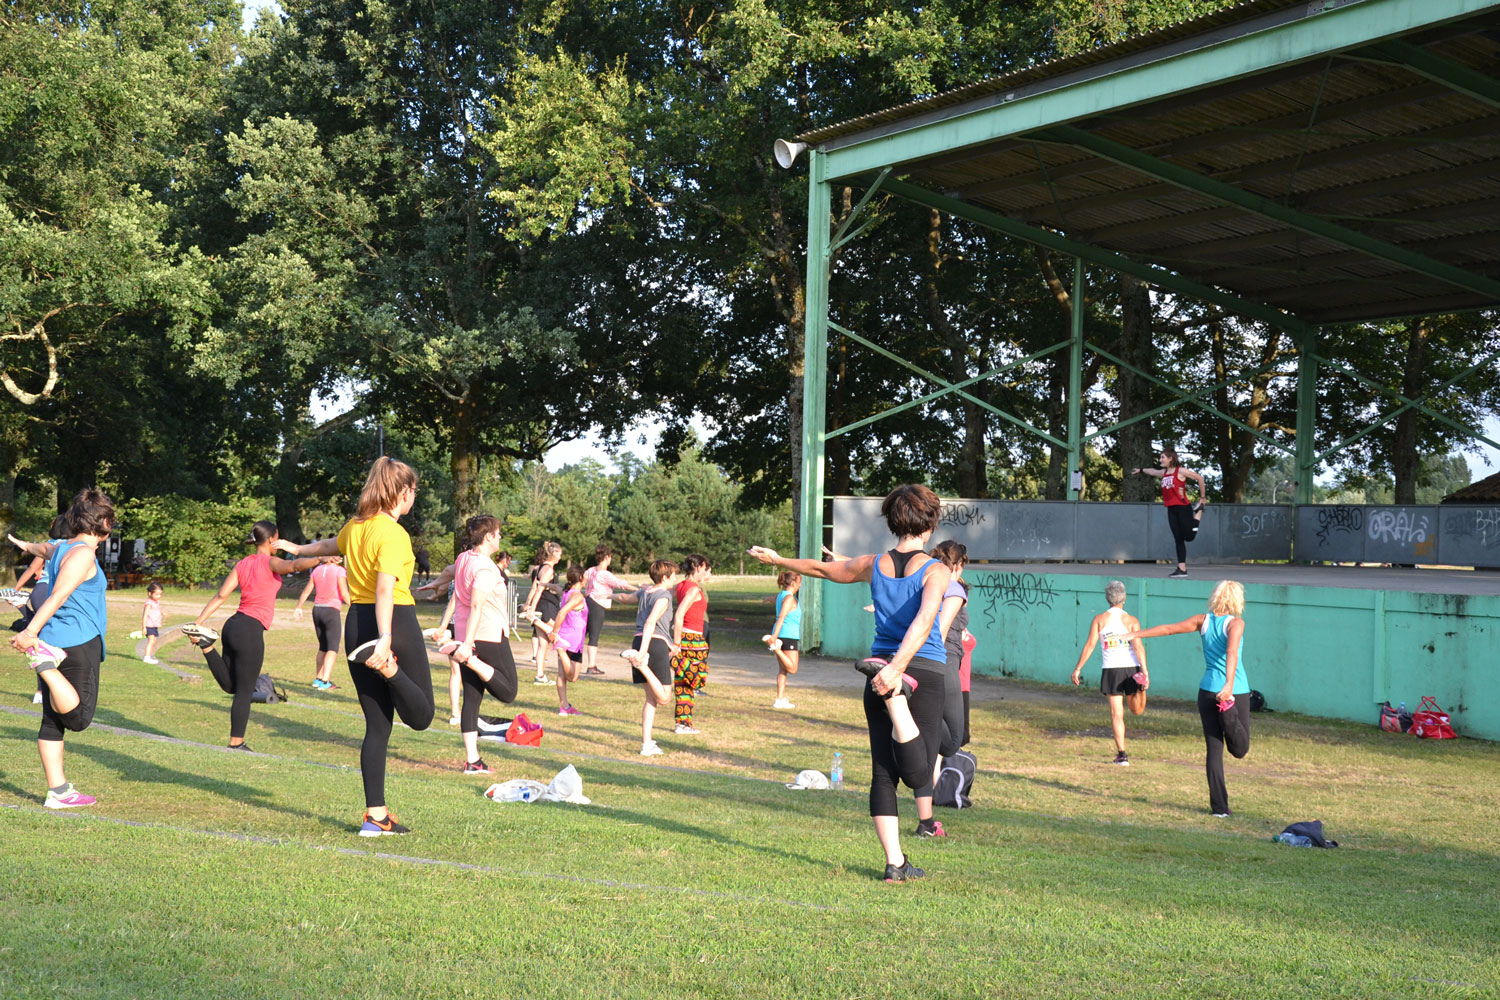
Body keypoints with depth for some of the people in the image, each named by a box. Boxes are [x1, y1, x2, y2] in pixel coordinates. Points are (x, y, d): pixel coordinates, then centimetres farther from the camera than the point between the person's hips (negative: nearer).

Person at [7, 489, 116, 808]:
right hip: (78, 644, -10)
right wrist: (30, 632, -29)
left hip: (53, 641, 10)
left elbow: (46, 548, 42)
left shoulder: (61, 548, 16)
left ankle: (58, 790, 11)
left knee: (53, 720, 8)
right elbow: (58, 596, -21)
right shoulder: (83, 554, -11)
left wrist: (28, 546, 65)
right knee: (78, 718, -14)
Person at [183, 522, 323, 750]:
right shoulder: (270, 562, -5)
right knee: (244, 690, 0)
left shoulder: (242, 564, 14)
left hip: (232, 626, 7)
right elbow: (294, 565, -27)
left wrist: (199, 621, 5)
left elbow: (221, 595, 7)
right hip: (251, 630, -7)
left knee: (230, 686, 16)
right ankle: (236, 744, 3)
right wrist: (320, 559, -39)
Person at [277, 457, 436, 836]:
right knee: (420, 716, 1)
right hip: (395, 622, -8)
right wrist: (385, 639, -37)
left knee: (377, 725, 10)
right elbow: (384, 588, -27)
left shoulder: (355, 526, 10)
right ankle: (387, 665, -25)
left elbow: (331, 544, 33)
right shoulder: (394, 534, -14)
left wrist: (298, 549, 55)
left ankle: (376, 815, 8)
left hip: (357, 623, 8)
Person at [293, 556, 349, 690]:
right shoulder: (339, 571, -8)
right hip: (332, 611, -6)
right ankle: (324, 682, -16)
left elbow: (307, 590, 10)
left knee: (323, 647, 18)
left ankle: (318, 679, 18)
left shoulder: (317, 570, 8)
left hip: (317, 610, 6)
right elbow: (344, 593, -13)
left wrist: (298, 607, 18)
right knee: (332, 649, -5)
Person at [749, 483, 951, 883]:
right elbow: (923, 622, -24)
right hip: (925, 671, -4)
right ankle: (896, 692, -27)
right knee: (917, 773, -7)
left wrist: (778, 559, 37)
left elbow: (821, 568, 20)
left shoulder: (872, 566, 5)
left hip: (882, 662, 4)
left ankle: (894, 862, 5)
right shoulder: (936, 572, -8)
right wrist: (897, 668, -32)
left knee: (883, 772, 8)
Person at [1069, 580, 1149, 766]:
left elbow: (1089, 645, -2)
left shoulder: (1099, 619, 3)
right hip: (1131, 668, -1)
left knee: (1116, 714, 3)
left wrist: (1078, 669, 1)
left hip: (1111, 670, 1)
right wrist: (1145, 670, -12)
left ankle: (1122, 754, 1)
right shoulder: (1132, 620, 3)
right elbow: (1138, 646, -8)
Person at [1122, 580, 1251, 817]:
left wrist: (1136, 634, 20)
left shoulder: (1203, 620, 5)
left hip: (1208, 690, 4)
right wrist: (1229, 684, -36)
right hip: (1236, 691, -4)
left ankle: (1219, 806, 0)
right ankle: (1229, 714, -26)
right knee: (1239, 750, 3)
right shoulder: (1235, 623, -7)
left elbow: (1169, 628, 9)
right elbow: (1232, 652, -24)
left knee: (1214, 749, 7)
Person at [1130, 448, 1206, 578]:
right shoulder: (1163, 473, 12)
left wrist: (1202, 496, -1)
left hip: (1182, 508, -6)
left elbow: (1199, 478, -4)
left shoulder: (1180, 471, -8)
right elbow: (1152, 471, 34)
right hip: (1171, 509, 6)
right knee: (1178, 539, 3)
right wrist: (1141, 471, 51)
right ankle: (1182, 568, 3)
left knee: (1188, 536, -3)